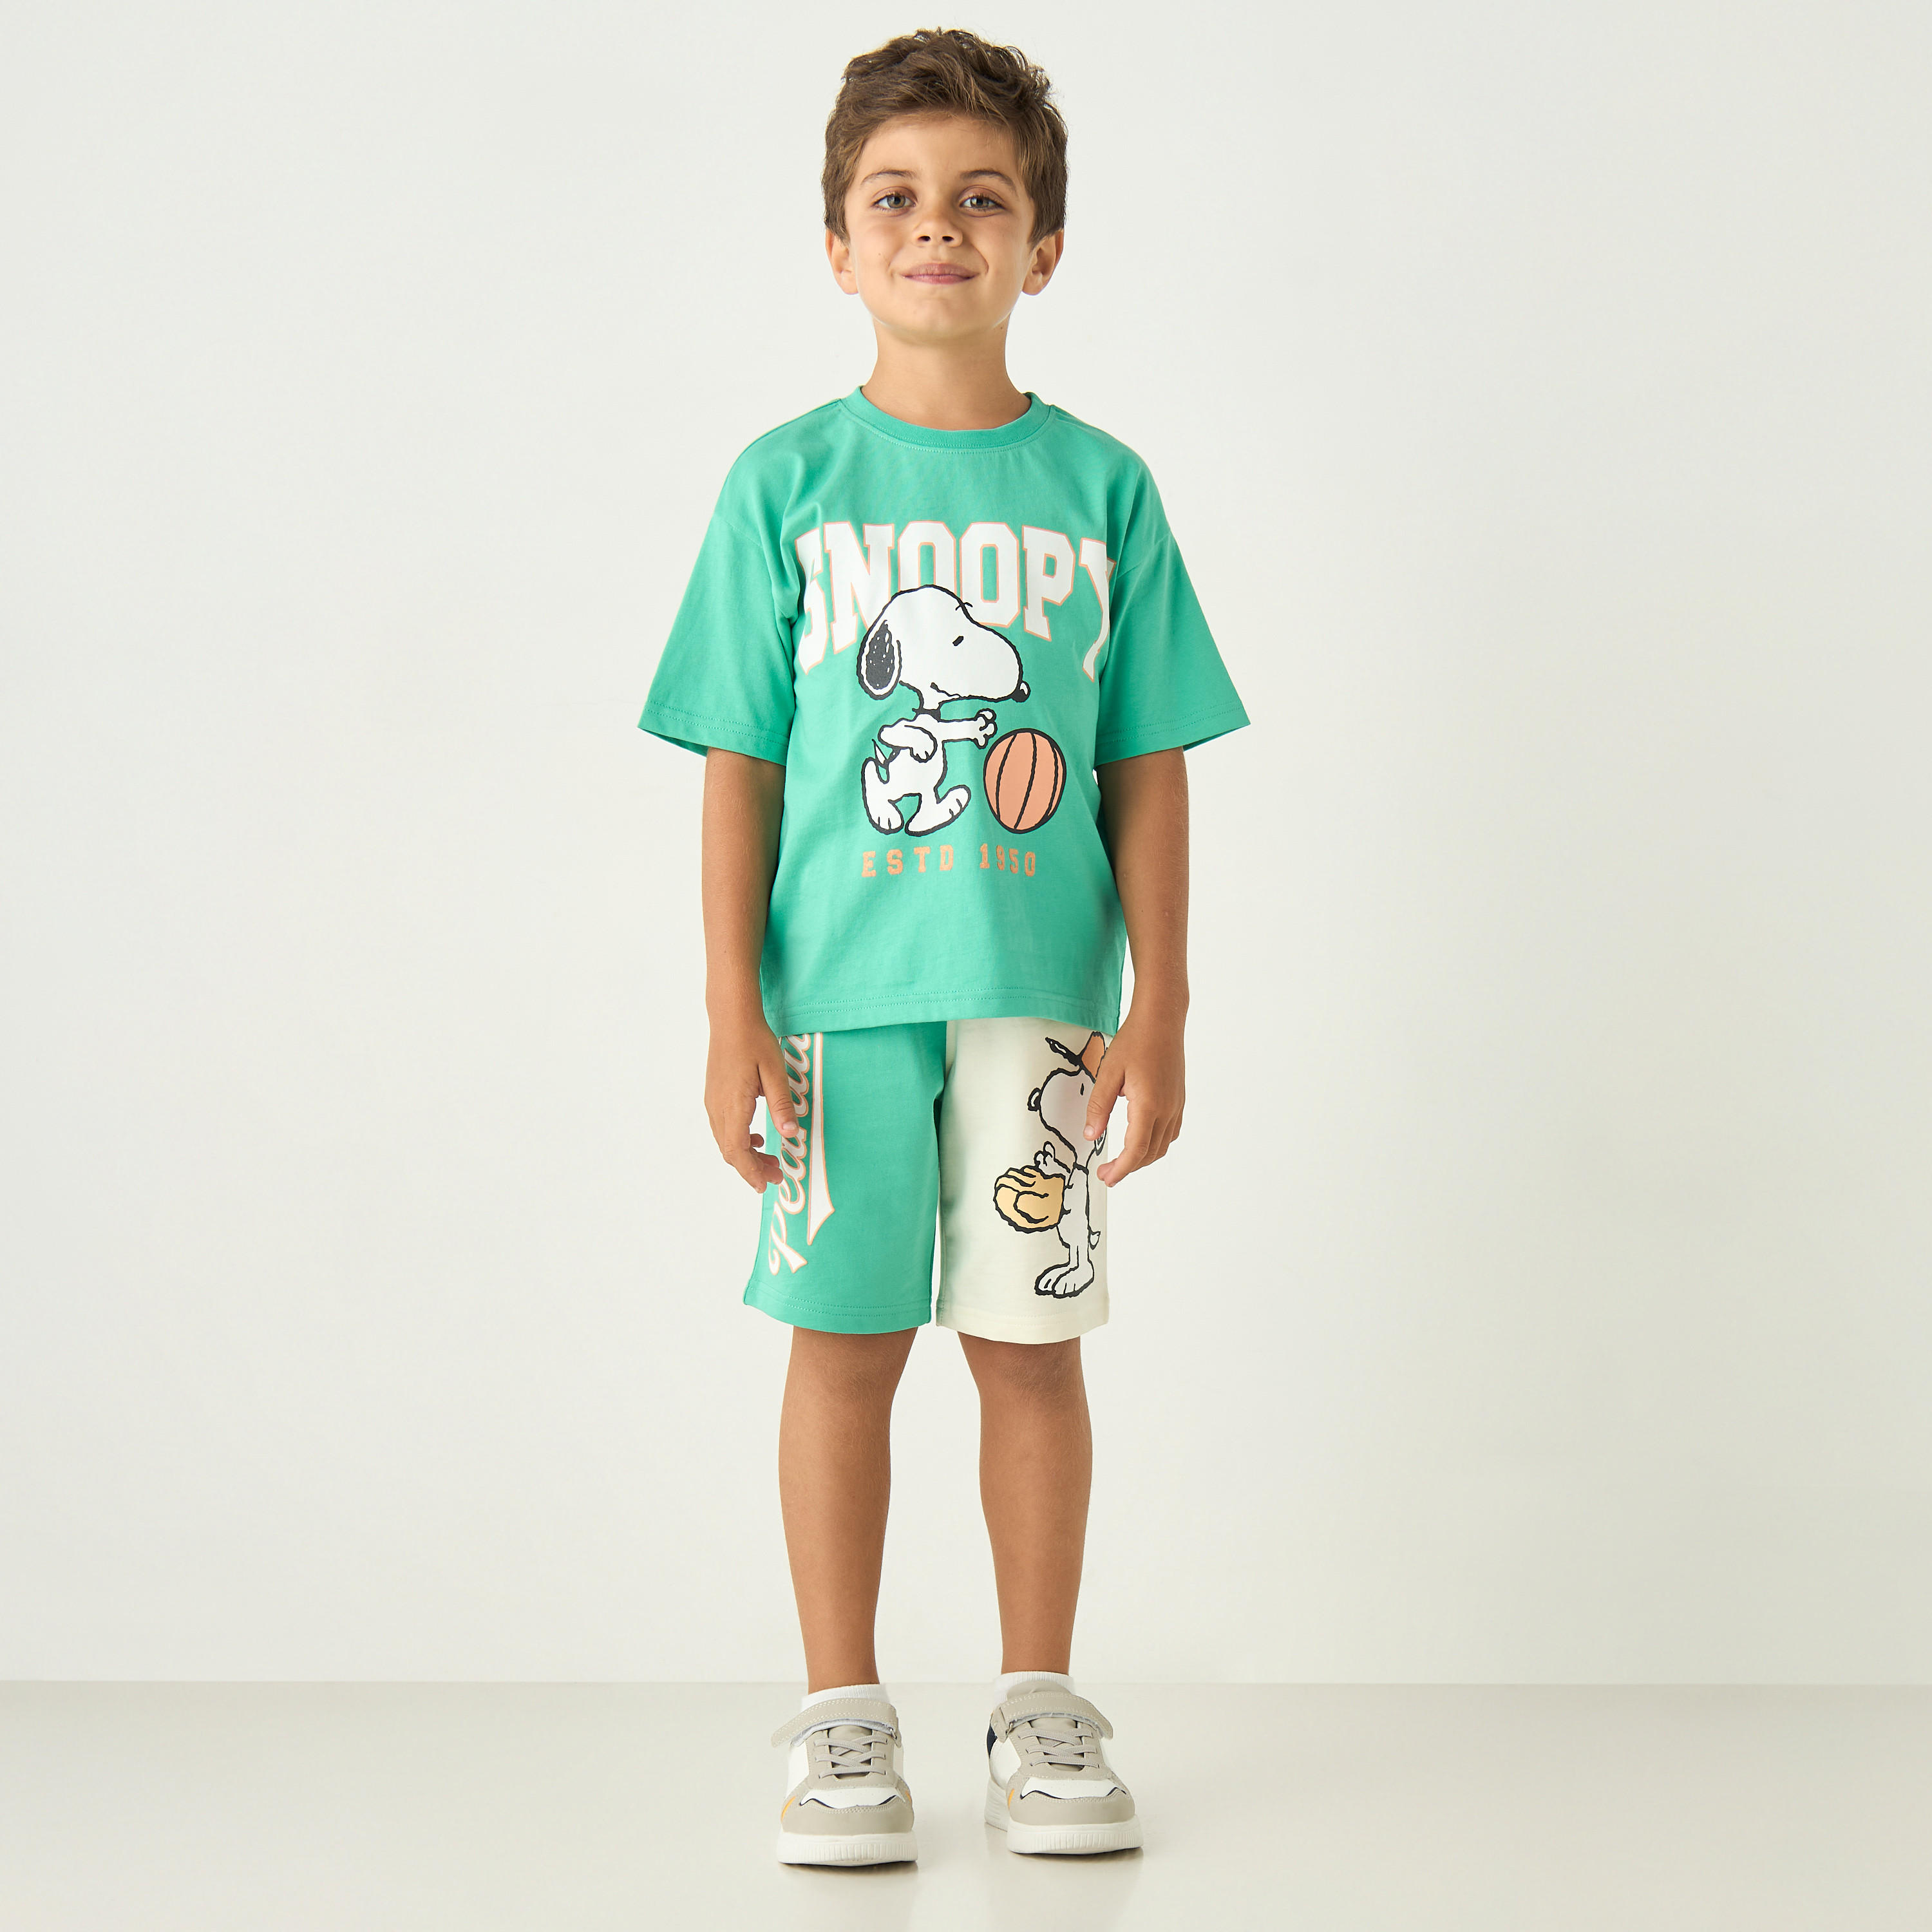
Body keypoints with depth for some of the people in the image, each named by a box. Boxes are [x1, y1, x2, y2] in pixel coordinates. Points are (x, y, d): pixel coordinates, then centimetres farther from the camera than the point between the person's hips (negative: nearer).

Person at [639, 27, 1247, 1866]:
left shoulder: (1100, 487, 3)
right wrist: (734, 1010, -3)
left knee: (1030, 1343, 7)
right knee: (843, 1343, 5)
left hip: (1043, 995, 1)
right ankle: (842, 1721, 17)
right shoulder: (786, 483, 2)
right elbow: (742, 768, 2)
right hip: (838, 990, 0)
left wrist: (1160, 1005, 1)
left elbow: (1149, 769, 5)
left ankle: (1038, 1708, 21)